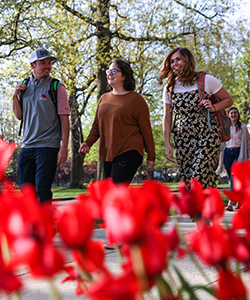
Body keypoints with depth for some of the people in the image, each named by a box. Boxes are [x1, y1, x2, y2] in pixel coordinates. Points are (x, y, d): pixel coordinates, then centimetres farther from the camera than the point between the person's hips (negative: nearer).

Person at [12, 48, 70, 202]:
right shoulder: (24, 86, 12)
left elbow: (64, 119, -5)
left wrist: (64, 147, -12)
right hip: (27, 145, 5)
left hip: (48, 146, -5)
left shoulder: (57, 87, -1)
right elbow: (19, 116, 17)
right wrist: (15, 96, 1)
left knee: (42, 190, -8)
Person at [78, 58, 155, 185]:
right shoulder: (104, 98, 15)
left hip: (128, 153, -7)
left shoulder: (135, 98, -2)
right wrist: (88, 142, -1)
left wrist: (151, 156, -1)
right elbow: (96, 126, 19)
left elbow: (146, 129, -1)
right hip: (107, 154, 7)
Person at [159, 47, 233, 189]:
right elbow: (167, 118, 11)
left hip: (207, 137, -4)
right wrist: (167, 144, 5)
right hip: (182, 140, 4)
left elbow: (228, 100, 5)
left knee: (198, 180, -16)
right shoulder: (170, 88, 7)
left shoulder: (206, 80, -4)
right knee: (187, 184, 2)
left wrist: (213, 108, -14)